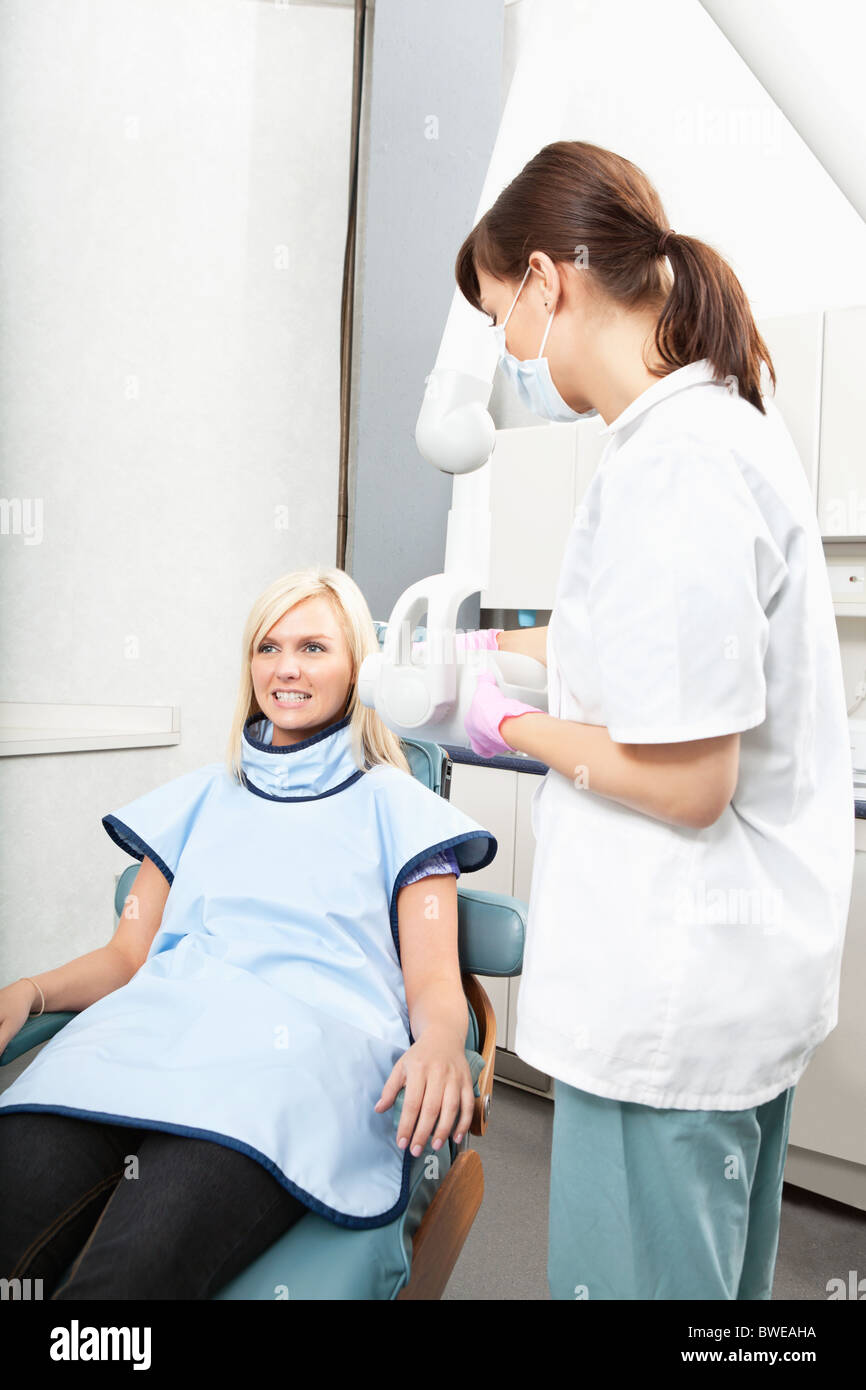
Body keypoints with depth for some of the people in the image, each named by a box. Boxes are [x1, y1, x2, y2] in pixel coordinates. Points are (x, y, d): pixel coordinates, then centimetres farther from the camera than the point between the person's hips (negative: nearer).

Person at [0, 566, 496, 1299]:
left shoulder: (397, 807, 15)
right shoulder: (202, 798, 26)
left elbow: (433, 984, 7)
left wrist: (439, 1043, -18)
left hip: (305, 1044, -3)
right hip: (155, 1026, 4)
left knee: (134, 1265, -34)